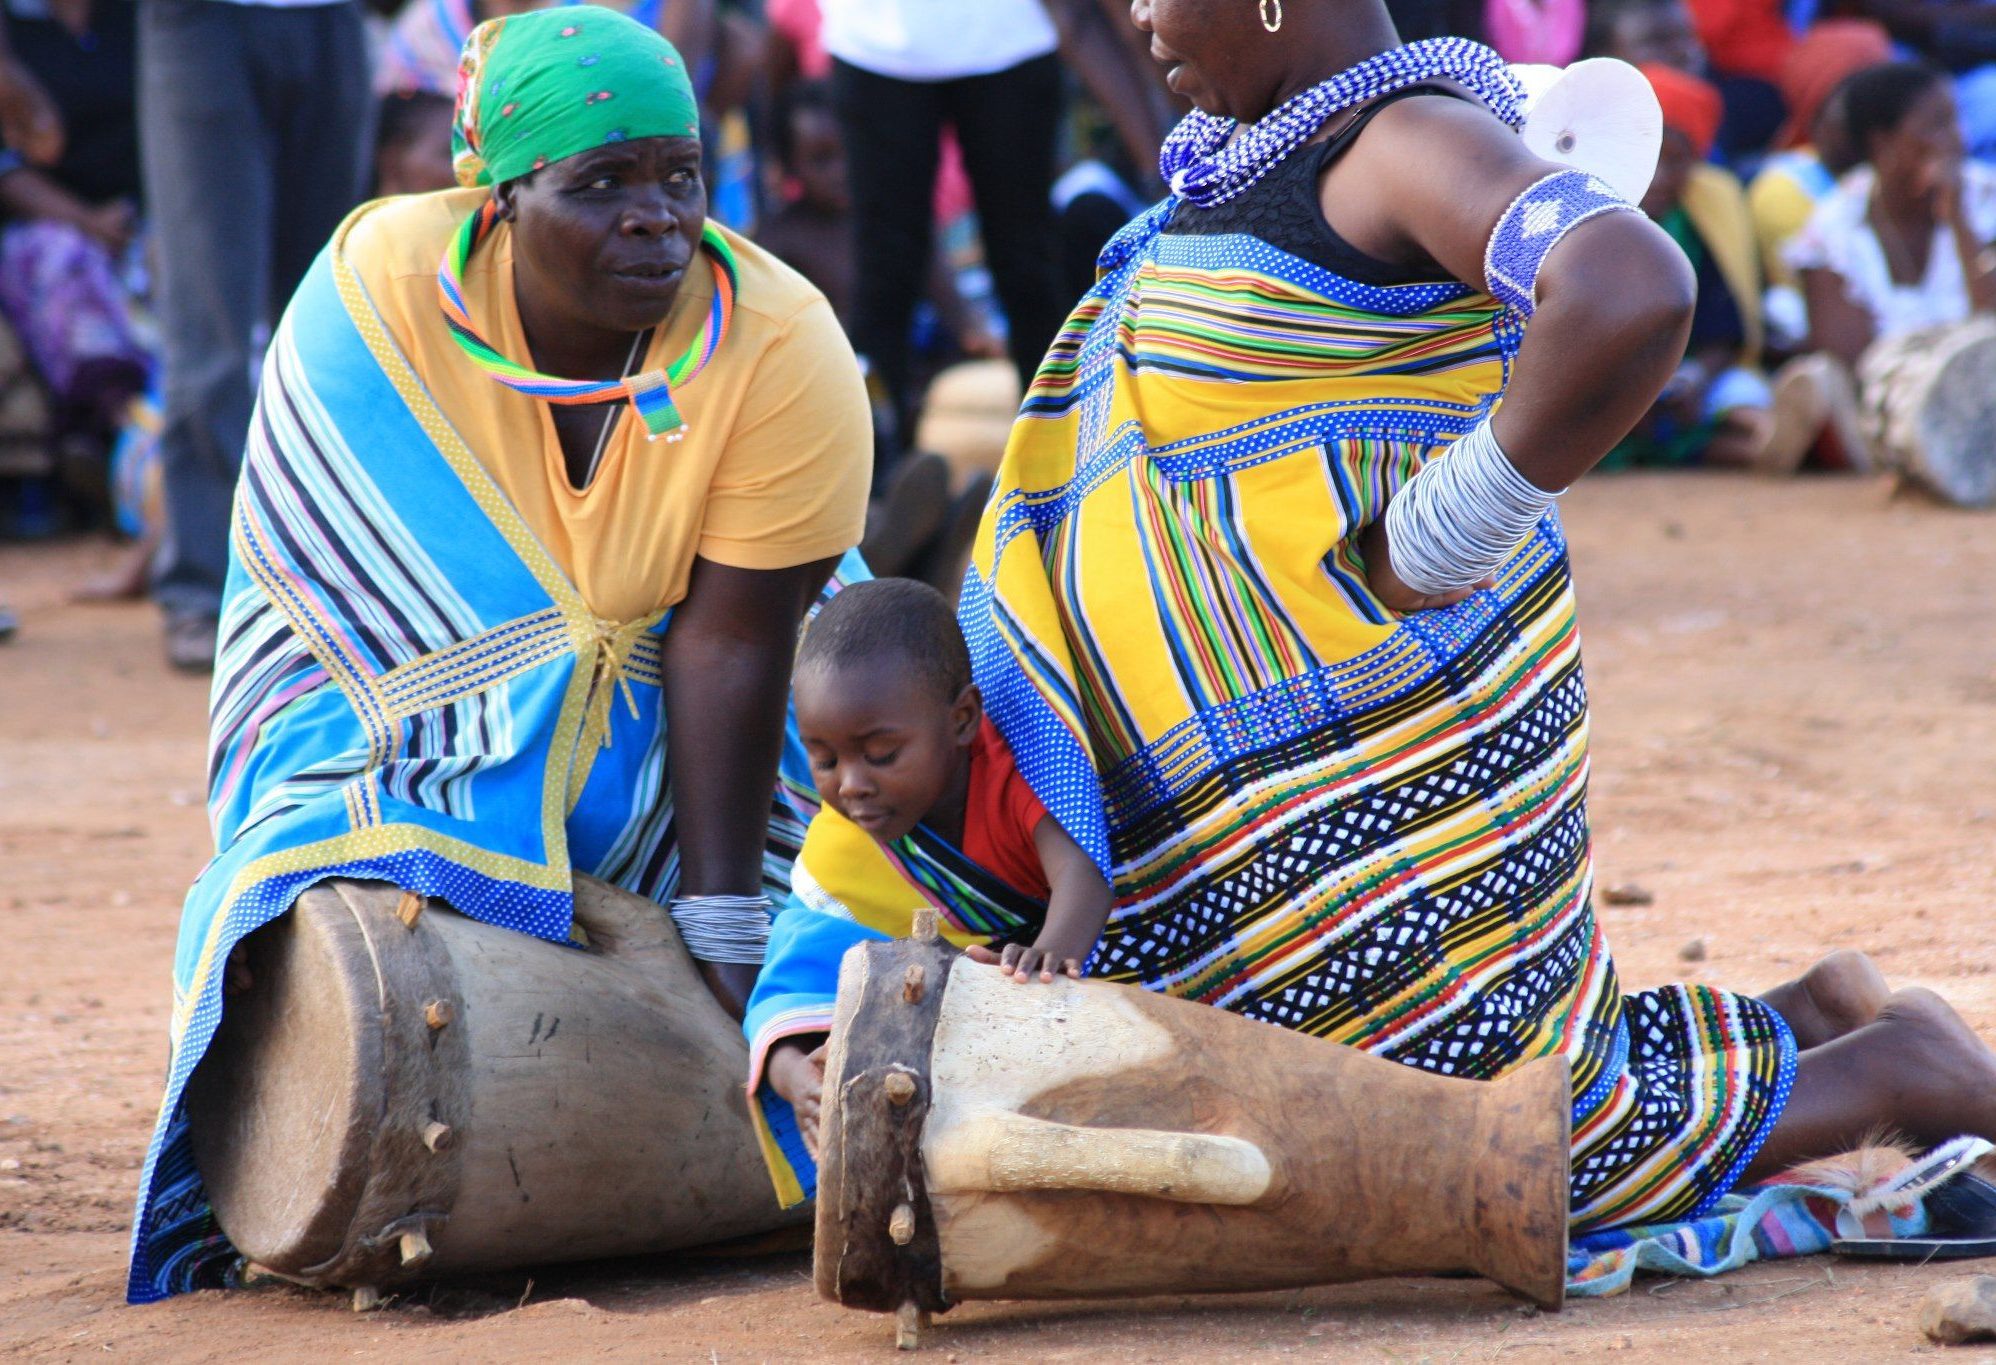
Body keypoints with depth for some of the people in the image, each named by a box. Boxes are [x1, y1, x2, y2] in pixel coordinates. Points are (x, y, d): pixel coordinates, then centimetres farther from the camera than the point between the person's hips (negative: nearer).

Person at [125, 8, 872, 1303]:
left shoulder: (784, 350, -25)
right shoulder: (375, 285, -23)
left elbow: (728, 650, -24)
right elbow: (341, 588, -19)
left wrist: (722, 929, -26)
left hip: (668, 704, 1)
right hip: (401, 684, -1)